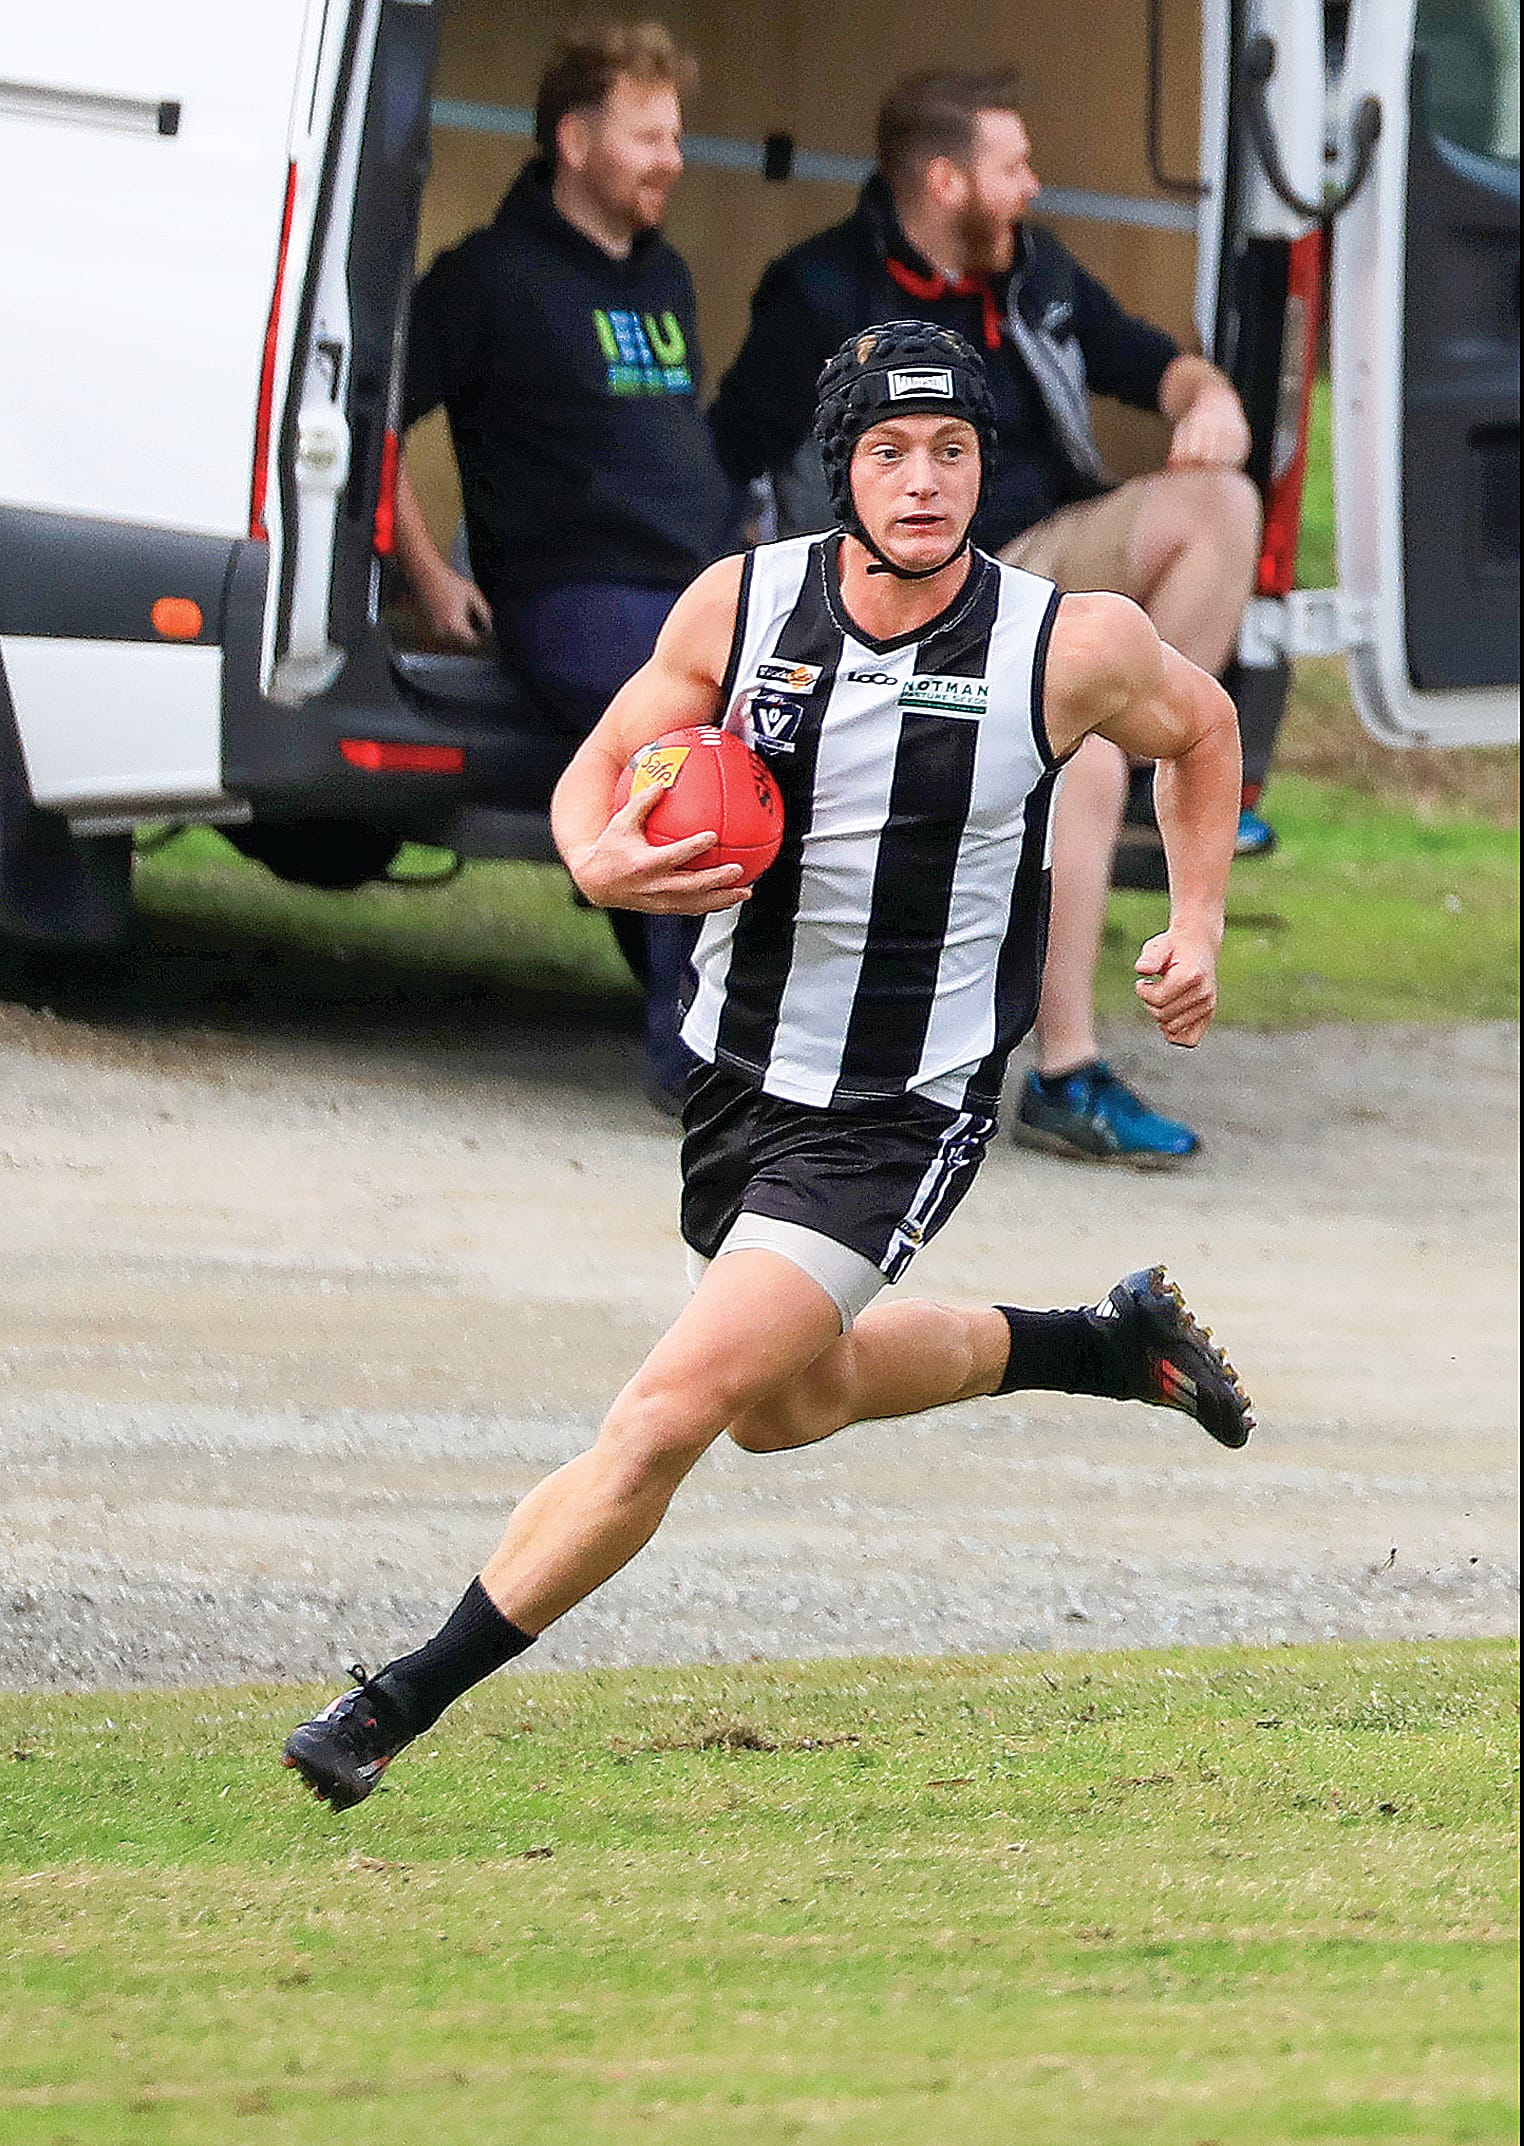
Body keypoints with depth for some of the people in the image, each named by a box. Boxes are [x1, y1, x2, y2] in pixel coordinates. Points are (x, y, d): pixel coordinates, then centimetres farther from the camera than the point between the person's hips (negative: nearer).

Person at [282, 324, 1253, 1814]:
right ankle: (1109, 1343, 50)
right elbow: (599, 773, 2)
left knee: (669, 1412, -18)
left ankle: (399, 1707, -9)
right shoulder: (743, 604, -9)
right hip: (737, 1077, 5)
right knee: (789, 1404, 28)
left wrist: (1197, 928, 0)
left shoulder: (1072, 646, -14)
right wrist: (607, 864, -21)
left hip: (902, 1117, -5)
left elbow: (1198, 728, 9)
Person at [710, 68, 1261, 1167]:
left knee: (1219, 502, -21)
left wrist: (1208, 400, -5)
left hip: (1052, 549, 7)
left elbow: (1154, 363, 19)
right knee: (1082, 756, -31)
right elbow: (719, 465, -7)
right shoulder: (823, 302, -7)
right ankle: (1065, 1073, -27)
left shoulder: (1033, 272, 12)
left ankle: (1158, 768, -15)